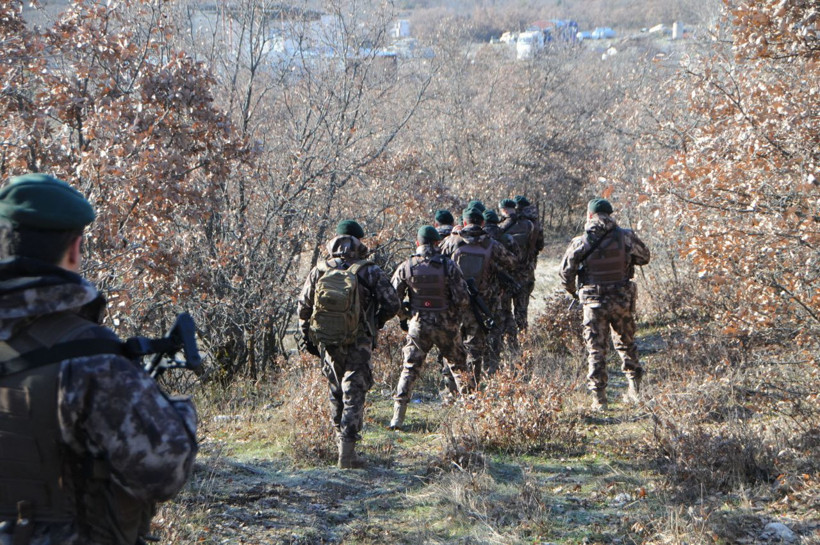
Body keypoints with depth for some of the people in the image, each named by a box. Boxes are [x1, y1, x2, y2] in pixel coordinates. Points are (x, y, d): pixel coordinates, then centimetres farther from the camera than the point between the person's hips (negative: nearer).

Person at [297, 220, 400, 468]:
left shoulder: (319, 270, -2)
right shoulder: (368, 271, -11)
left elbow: (303, 307, 3)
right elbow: (392, 303, -11)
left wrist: (307, 337, 16)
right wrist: (376, 322, 8)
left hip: (326, 343, 4)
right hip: (357, 344, -4)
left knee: (336, 393, 20)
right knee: (353, 394, 0)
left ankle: (342, 440, 30)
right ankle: (347, 452, -8)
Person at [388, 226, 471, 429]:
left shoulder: (406, 267, -5)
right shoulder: (448, 265, -9)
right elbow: (462, 299, -10)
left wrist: (404, 317, 15)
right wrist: (455, 316, 10)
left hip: (418, 326, 1)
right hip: (447, 326, 0)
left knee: (410, 369, 7)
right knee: (458, 366, 17)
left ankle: (398, 416, -1)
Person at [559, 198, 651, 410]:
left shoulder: (580, 243, -9)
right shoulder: (625, 236, -6)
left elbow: (565, 273, -4)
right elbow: (644, 257, 8)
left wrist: (575, 292, 14)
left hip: (594, 302, -2)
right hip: (622, 300, 2)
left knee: (596, 349, 5)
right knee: (626, 343, 21)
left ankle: (599, 398, 2)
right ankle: (635, 388, 23)